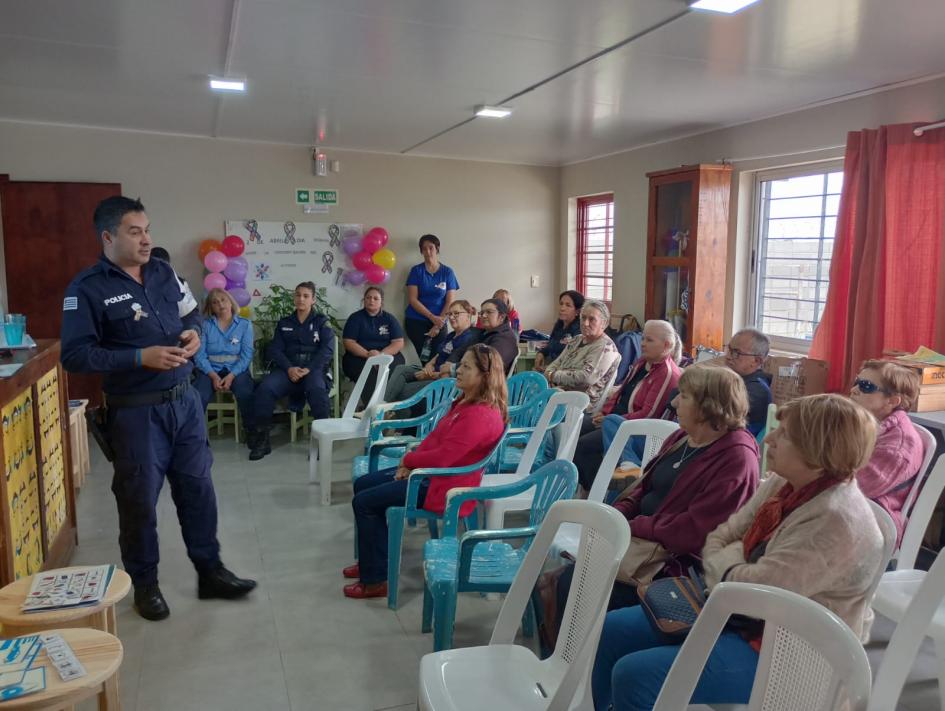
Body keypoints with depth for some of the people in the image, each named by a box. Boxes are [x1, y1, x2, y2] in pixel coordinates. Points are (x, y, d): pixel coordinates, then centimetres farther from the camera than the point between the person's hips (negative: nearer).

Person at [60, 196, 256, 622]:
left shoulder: (164, 273, 6)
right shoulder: (87, 288, -11)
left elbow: (190, 314, 19)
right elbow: (74, 355, -16)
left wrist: (194, 332, -5)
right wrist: (140, 357, -24)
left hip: (185, 400, 6)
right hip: (136, 412, -5)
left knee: (198, 488, 12)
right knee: (139, 499, 8)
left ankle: (210, 572, 26)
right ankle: (144, 584, 28)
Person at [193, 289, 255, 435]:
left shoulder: (245, 324, 6)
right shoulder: (205, 325, 6)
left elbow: (246, 355, -3)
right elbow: (199, 354, -2)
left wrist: (231, 376, -16)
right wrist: (213, 376, -16)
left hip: (236, 370, 0)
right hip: (210, 370, 1)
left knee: (246, 394, -32)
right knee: (198, 397, -30)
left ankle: (253, 432, -11)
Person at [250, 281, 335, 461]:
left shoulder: (322, 321, 13)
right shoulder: (284, 323, 21)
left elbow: (327, 349, -1)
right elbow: (275, 349, 9)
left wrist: (308, 369, -17)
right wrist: (289, 368, -12)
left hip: (313, 369, -2)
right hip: (288, 369, 3)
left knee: (317, 390, -38)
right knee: (265, 388, -29)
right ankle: (262, 437, -20)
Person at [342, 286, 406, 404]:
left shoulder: (389, 318, 11)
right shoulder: (355, 318, 8)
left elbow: (399, 343, 2)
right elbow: (348, 342, -2)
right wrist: (368, 354, -19)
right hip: (359, 358, -1)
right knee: (370, 372, -36)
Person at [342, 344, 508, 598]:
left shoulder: (480, 415, -26)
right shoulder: (466, 402, 7)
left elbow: (442, 457, -28)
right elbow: (435, 436, 11)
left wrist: (408, 460, -10)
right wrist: (411, 463, -4)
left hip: (445, 487, -11)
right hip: (431, 471, 11)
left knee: (364, 502, -10)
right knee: (362, 484, 15)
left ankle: (375, 579, 3)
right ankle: (371, 560, 27)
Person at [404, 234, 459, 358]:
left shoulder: (447, 272, 5)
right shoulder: (416, 270, 2)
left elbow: (449, 302, 1)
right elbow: (412, 299, -5)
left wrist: (438, 324, -9)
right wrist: (432, 317, -13)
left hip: (440, 323, 1)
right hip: (416, 322, -1)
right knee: (424, 358, -9)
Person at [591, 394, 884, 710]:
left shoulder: (837, 520, -27)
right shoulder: (783, 484, 1)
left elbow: (751, 588, -26)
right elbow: (721, 536, 8)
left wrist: (722, 560, -6)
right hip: (744, 615, 9)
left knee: (634, 676, -21)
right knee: (610, 631, 3)